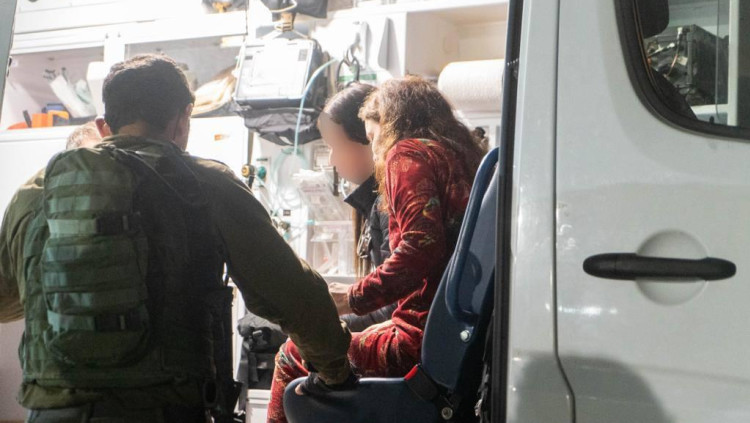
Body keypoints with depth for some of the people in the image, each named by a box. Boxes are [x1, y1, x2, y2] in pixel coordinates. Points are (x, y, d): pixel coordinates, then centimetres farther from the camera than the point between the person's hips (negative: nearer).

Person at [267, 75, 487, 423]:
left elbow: (421, 247, -21)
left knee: (293, 357, 4)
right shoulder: (464, 155, 18)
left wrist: (355, 297, -11)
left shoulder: (408, 154, -6)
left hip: (424, 339, -9)